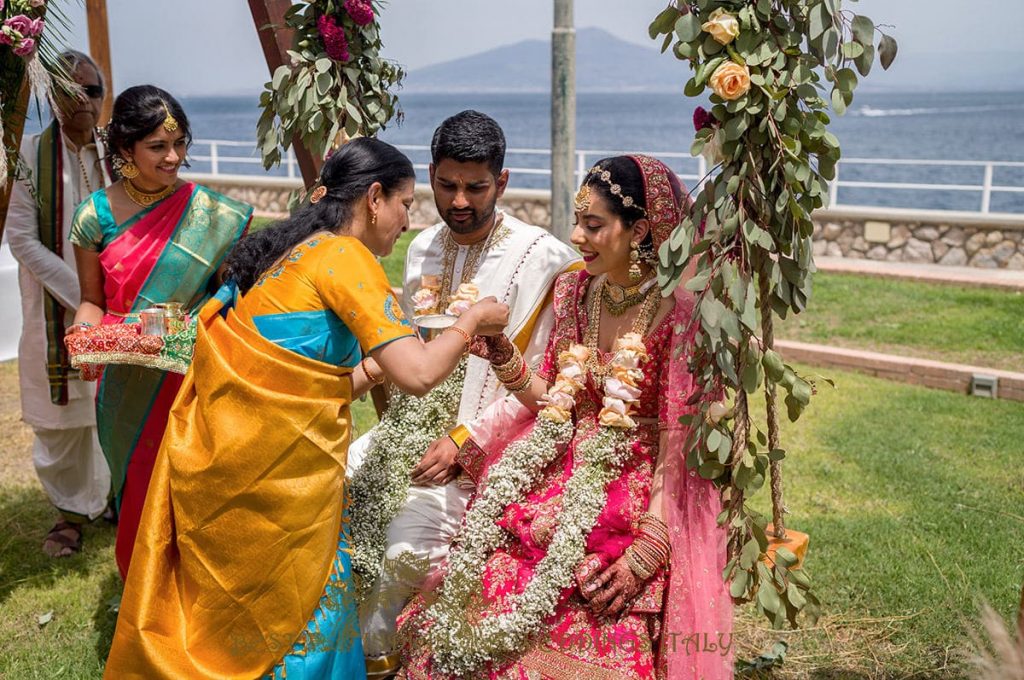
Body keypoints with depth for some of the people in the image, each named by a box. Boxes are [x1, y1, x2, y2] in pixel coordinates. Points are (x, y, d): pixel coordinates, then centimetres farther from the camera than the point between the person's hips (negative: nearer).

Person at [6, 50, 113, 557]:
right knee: (65, 412, 4)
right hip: (59, 313, -2)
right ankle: (74, 508, 21)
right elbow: (22, 238, -8)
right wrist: (83, 296, -15)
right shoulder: (33, 153, -6)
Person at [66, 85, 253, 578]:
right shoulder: (96, 215, -3)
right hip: (130, 385, 1)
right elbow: (92, 300, 6)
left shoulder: (211, 214, -5)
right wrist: (84, 328, -14)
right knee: (140, 491, 13)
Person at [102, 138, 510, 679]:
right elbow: (417, 376, -20)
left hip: (217, 453, 9)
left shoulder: (290, 251, 14)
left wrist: (381, 362, 15)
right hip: (276, 475, -9)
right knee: (299, 620, 9)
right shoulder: (344, 256, -13)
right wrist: (470, 323, -3)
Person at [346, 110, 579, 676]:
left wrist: (462, 441, -17)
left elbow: (533, 380, -13)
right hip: (407, 426, 6)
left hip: (476, 442, -6)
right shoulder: (422, 248, 10)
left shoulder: (539, 257, -11)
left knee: (407, 547, -23)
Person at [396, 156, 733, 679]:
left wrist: (647, 549, -17)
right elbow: (550, 401, 10)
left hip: (633, 499, -5)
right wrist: (499, 351, -4)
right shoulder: (576, 292, 6)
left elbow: (679, 444, -13)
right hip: (556, 484, 6)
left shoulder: (679, 313, -14)